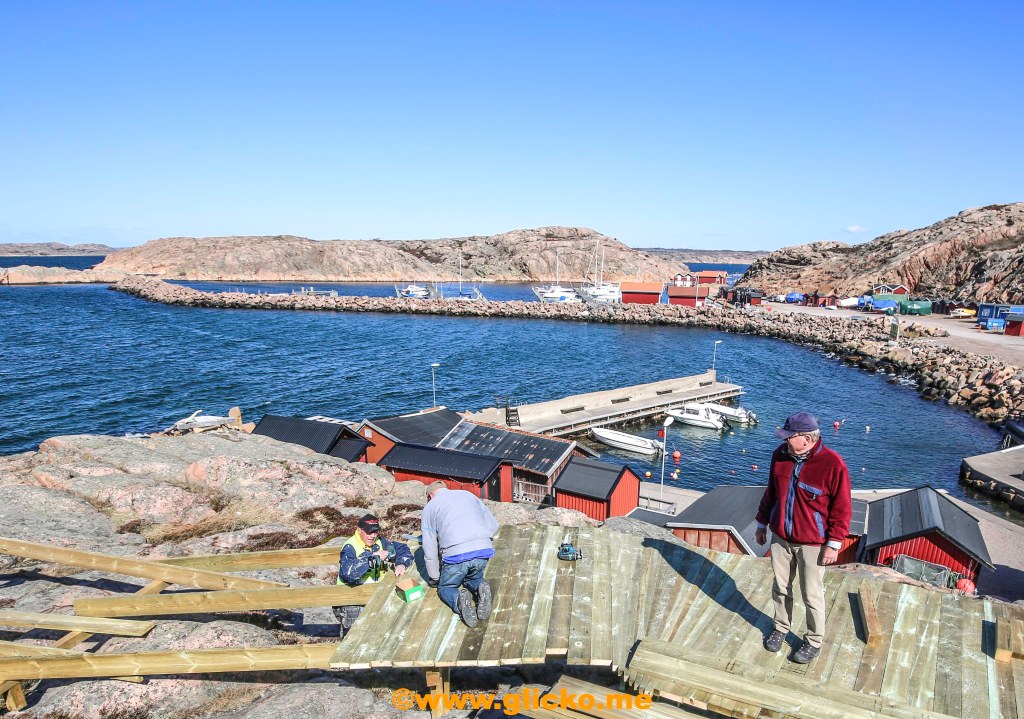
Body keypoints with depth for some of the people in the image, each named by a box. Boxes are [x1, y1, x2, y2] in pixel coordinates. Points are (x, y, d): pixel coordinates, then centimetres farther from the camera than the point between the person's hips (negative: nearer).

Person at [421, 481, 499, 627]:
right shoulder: (468, 494, 25)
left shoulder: (430, 507, 16)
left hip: (456, 555, -3)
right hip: (484, 550, 3)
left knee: (445, 588, 24)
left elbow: (430, 550, 16)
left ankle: (459, 601, -10)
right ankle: (481, 590, -1)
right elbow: (493, 526, 22)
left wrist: (434, 578, 28)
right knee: (474, 578, 33)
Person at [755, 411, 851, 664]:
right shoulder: (781, 455, -4)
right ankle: (781, 627, 39)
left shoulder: (832, 464, -20)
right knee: (781, 587, 18)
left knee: (812, 595, 9)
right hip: (780, 537, 5)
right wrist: (762, 522, 14)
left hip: (811, 543, -5)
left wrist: (834, 543, -13)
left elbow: (842, 508, -13)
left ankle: (814, 641, 28)